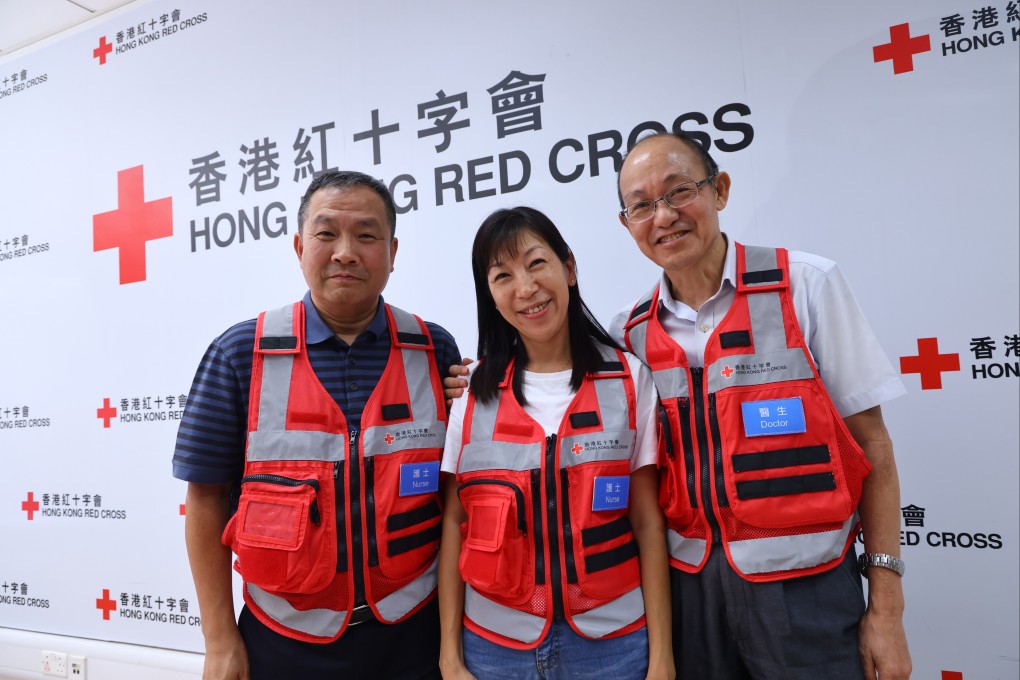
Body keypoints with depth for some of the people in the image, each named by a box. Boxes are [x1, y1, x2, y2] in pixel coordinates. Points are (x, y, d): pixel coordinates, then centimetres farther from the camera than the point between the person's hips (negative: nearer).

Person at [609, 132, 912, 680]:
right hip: (688, 588, 3)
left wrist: (886, 606, -6)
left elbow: (869, 445, -5)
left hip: (802, 587, -2)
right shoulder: (629, 332, 0)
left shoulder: (806, 286, -8)